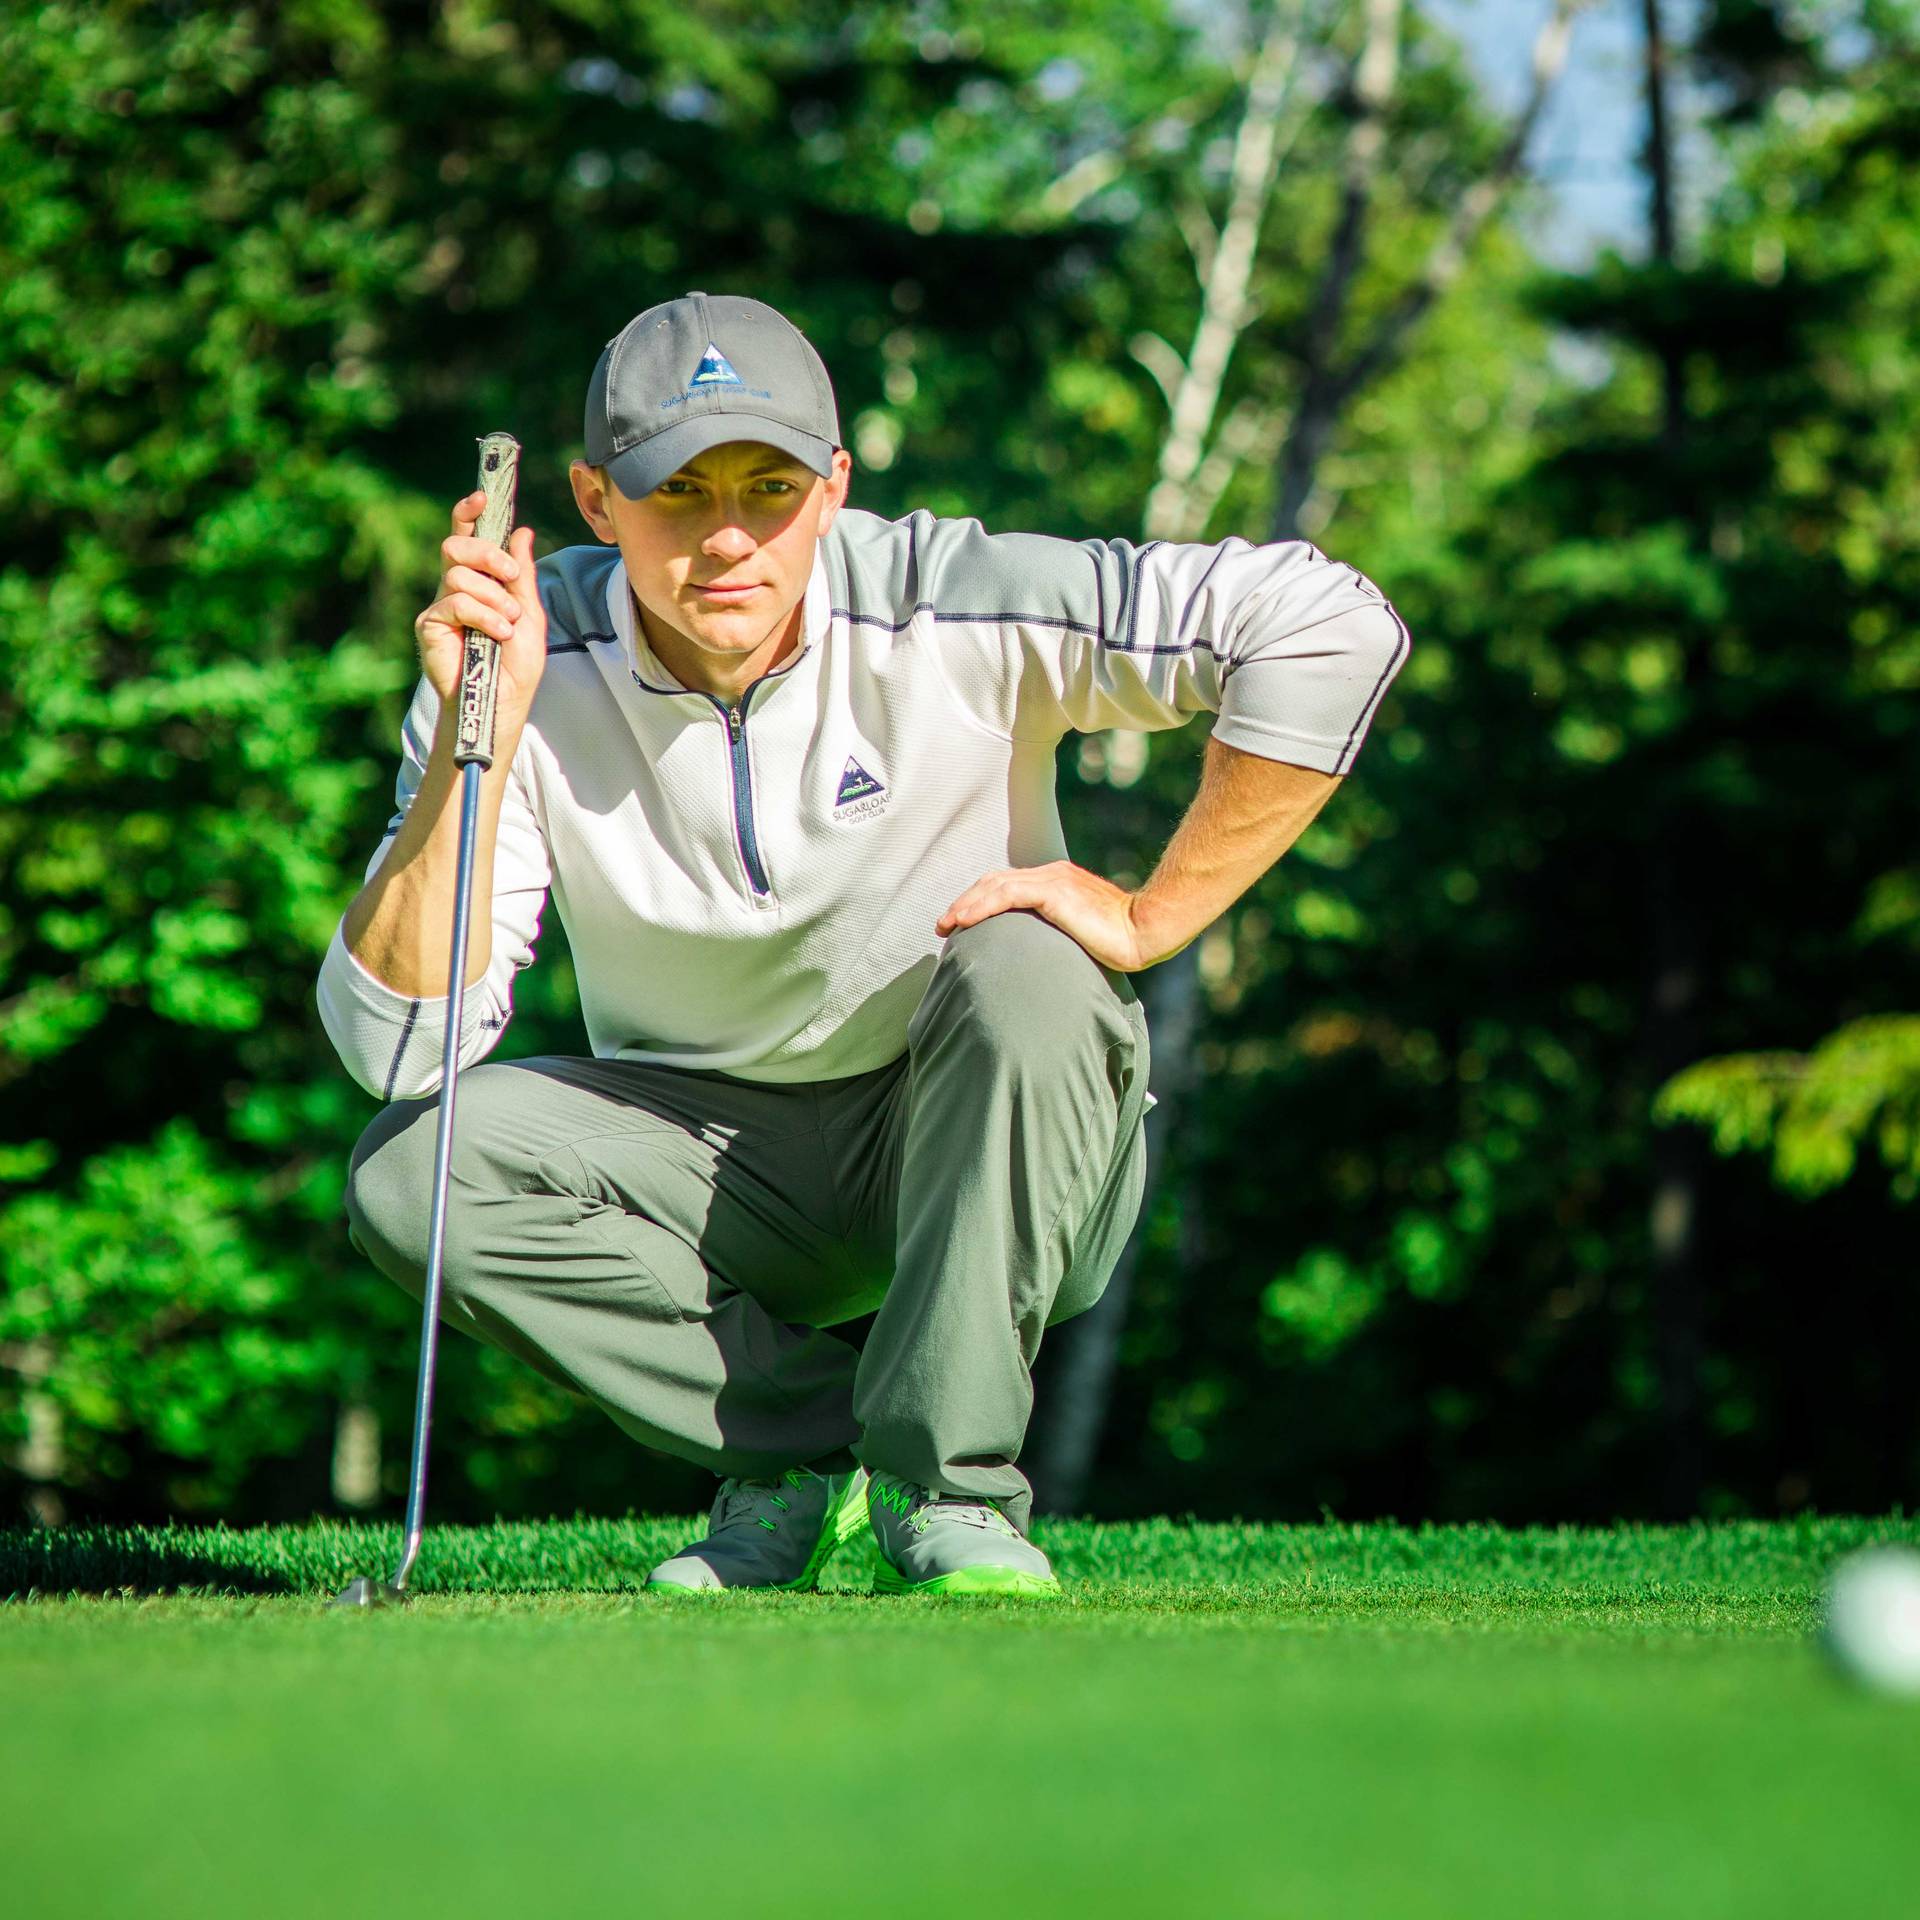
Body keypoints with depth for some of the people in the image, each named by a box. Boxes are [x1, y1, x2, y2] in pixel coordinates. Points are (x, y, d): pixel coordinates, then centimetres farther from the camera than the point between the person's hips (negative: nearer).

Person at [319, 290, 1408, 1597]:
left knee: (1027, 974, -33)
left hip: (990, 1160, -2)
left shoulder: (952, 617, -21)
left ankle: (951, 1488, -20)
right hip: (715, 1168, 2)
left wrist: (1150, 920, -24)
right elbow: (397, 1043, -22)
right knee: (413, 1167, -22)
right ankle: (812, 1439, -7)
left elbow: (1331, 628, -27)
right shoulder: (536, 667, -15)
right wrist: (477, 738, -31)